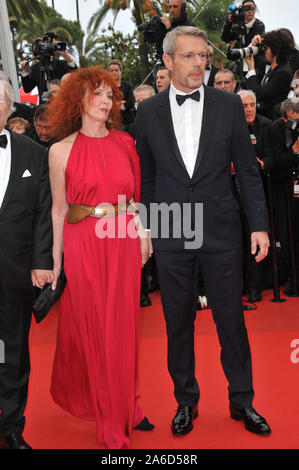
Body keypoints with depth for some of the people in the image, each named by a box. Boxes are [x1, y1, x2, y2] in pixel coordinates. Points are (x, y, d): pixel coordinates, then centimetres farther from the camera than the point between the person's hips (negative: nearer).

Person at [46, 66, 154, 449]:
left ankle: (126, 406, 29)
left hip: (123, 244, 3)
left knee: (124, 325, 10)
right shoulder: (61, 150, -2)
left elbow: (135, 197, 11)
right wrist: (56, 260, -1)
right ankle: (111, 426, 20)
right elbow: (59, 209, -1)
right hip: (83, 245, -3)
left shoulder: (124, 143, 6)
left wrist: (143, 237, 4)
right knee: (93, 328, 6)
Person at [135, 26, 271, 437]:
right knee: (178, 322, 11)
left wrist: (260, 225, -1)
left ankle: (241, 401, 27)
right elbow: (147, 176, 9)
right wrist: (146, 229, 7)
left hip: (221, 231, 0)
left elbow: (247, 169, 3)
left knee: (231, 320, 8)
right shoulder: (148, 111, 3)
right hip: (171, 234, 1)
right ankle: (186, 401, 29)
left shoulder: (229, 104, 2)